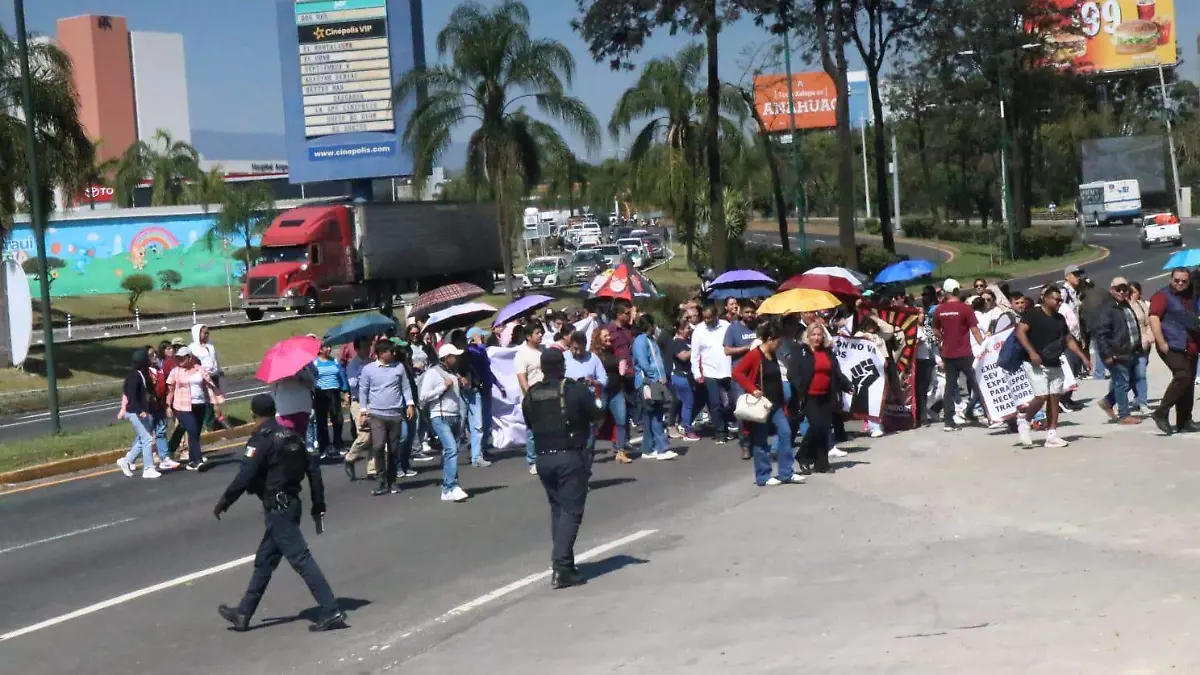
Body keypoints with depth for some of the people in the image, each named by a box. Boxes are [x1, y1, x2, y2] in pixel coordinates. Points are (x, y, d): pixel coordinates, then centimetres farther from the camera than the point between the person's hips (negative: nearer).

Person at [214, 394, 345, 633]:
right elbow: (313, 469, 10)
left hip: (277, 507, -9)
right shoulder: (291, 436, 11)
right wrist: (318, 504, 15)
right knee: (264, 560, 15)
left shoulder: (261, 439, -12)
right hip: (291, 503, 9)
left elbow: (245, 476, -18)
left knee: (300, 559, -9)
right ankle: (243, 613, 23)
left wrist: (224, 502, -7)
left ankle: (331, 611, -12)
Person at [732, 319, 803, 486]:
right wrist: (752, 390, -24)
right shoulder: (754, 355, -14)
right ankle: (763, 477, 7)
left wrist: (783, 403, 20)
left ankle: (787, 473, 6)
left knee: (785, 433, 1)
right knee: (760, 440, 0)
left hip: (775, 403, 8)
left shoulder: (773, 355, 11)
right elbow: (737, 373, -21)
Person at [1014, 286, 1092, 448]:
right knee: (1041, 396, -15)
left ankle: (1052, 435, 4)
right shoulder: (1033, 314, -7)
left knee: (1054, 398, 2)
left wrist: (1083, 357, 13)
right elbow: (1020, 332, -16)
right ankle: (1024, 421, 9)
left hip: (1055, 365, 7)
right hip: (1036, 364, -7)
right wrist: (1031, 352, -25)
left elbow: (1069, 339, 21)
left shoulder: (1060, 318, 14)